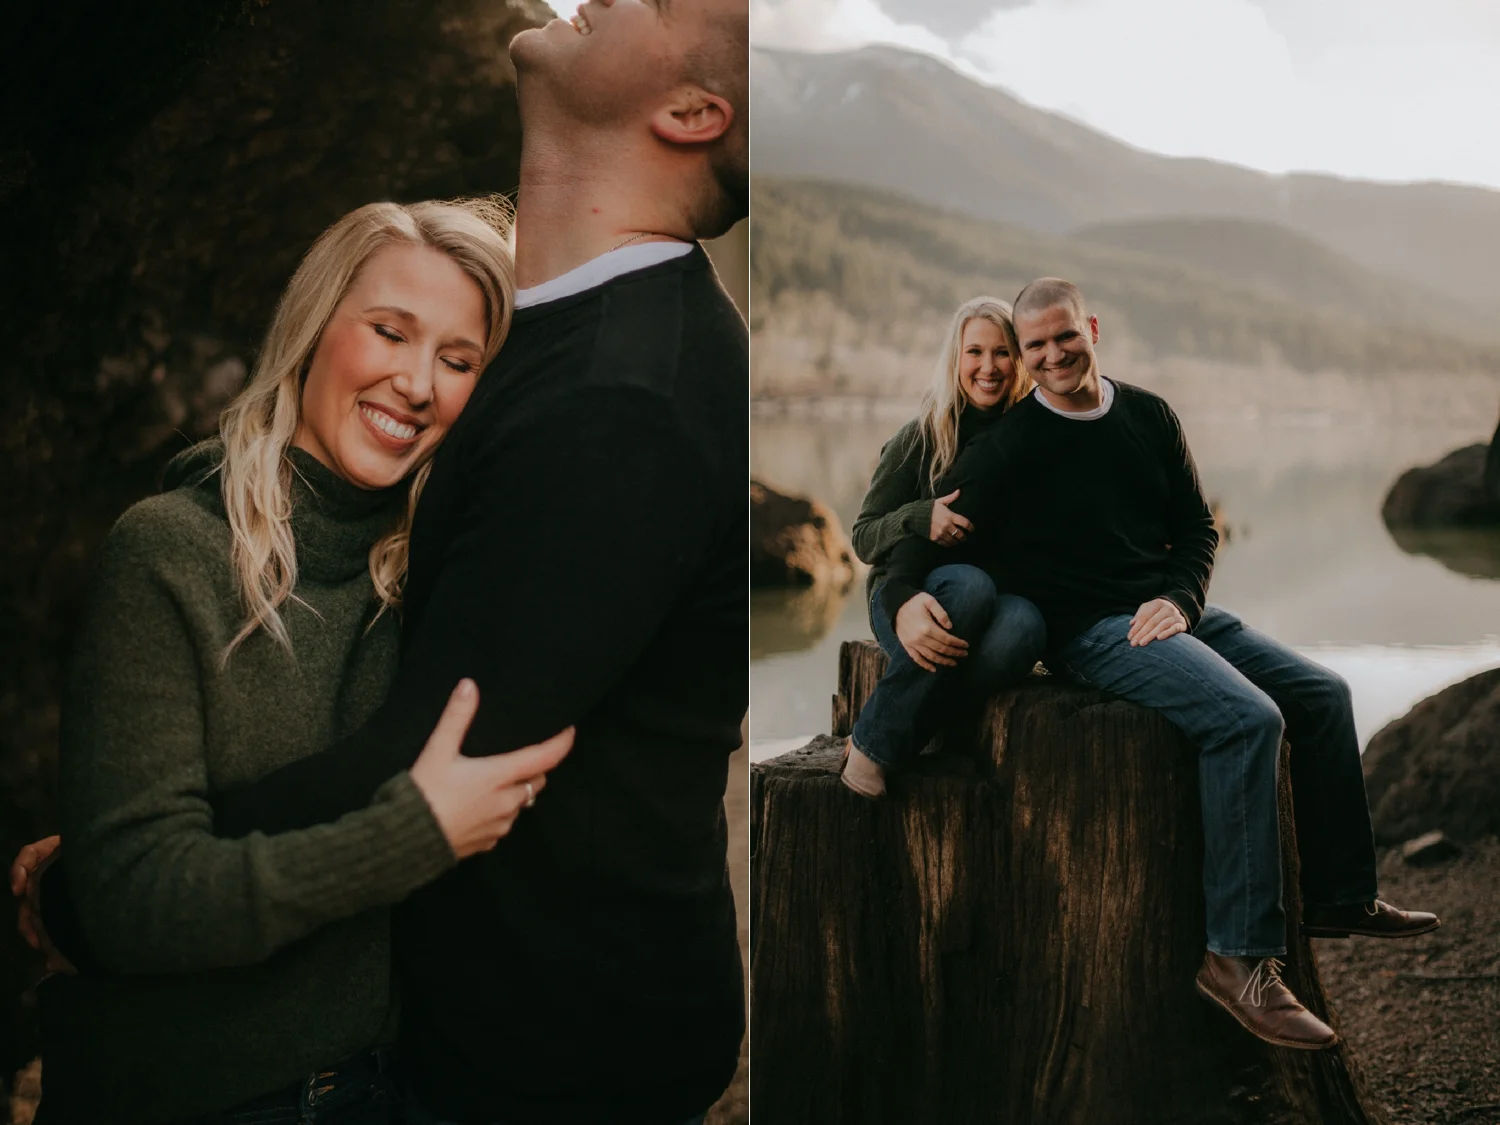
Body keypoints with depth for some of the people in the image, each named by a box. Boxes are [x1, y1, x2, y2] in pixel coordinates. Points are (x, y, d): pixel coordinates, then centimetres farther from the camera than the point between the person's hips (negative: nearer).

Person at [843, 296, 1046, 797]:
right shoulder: (921, 438, -3)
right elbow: (863, 538, -1)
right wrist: (920, 518, -22)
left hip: (995, 601, 2)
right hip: (906, 599, -1)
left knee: (1025, 621, -34)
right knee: (969, 584, -36)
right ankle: (871, 744, -24)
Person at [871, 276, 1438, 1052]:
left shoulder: (1148, 416, 10)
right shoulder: (1011, 444, -7)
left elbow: (1196, 525, 15)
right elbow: (929, 531, -13)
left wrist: (1180, 597, -5)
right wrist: (906, 599, -35)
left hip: (1170, 609, 7)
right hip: (1091, 631, -7)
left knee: (1324, 696, 6)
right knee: (1247, 718, -28)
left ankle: (1340, 900, 20)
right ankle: (1239, 958, -25)